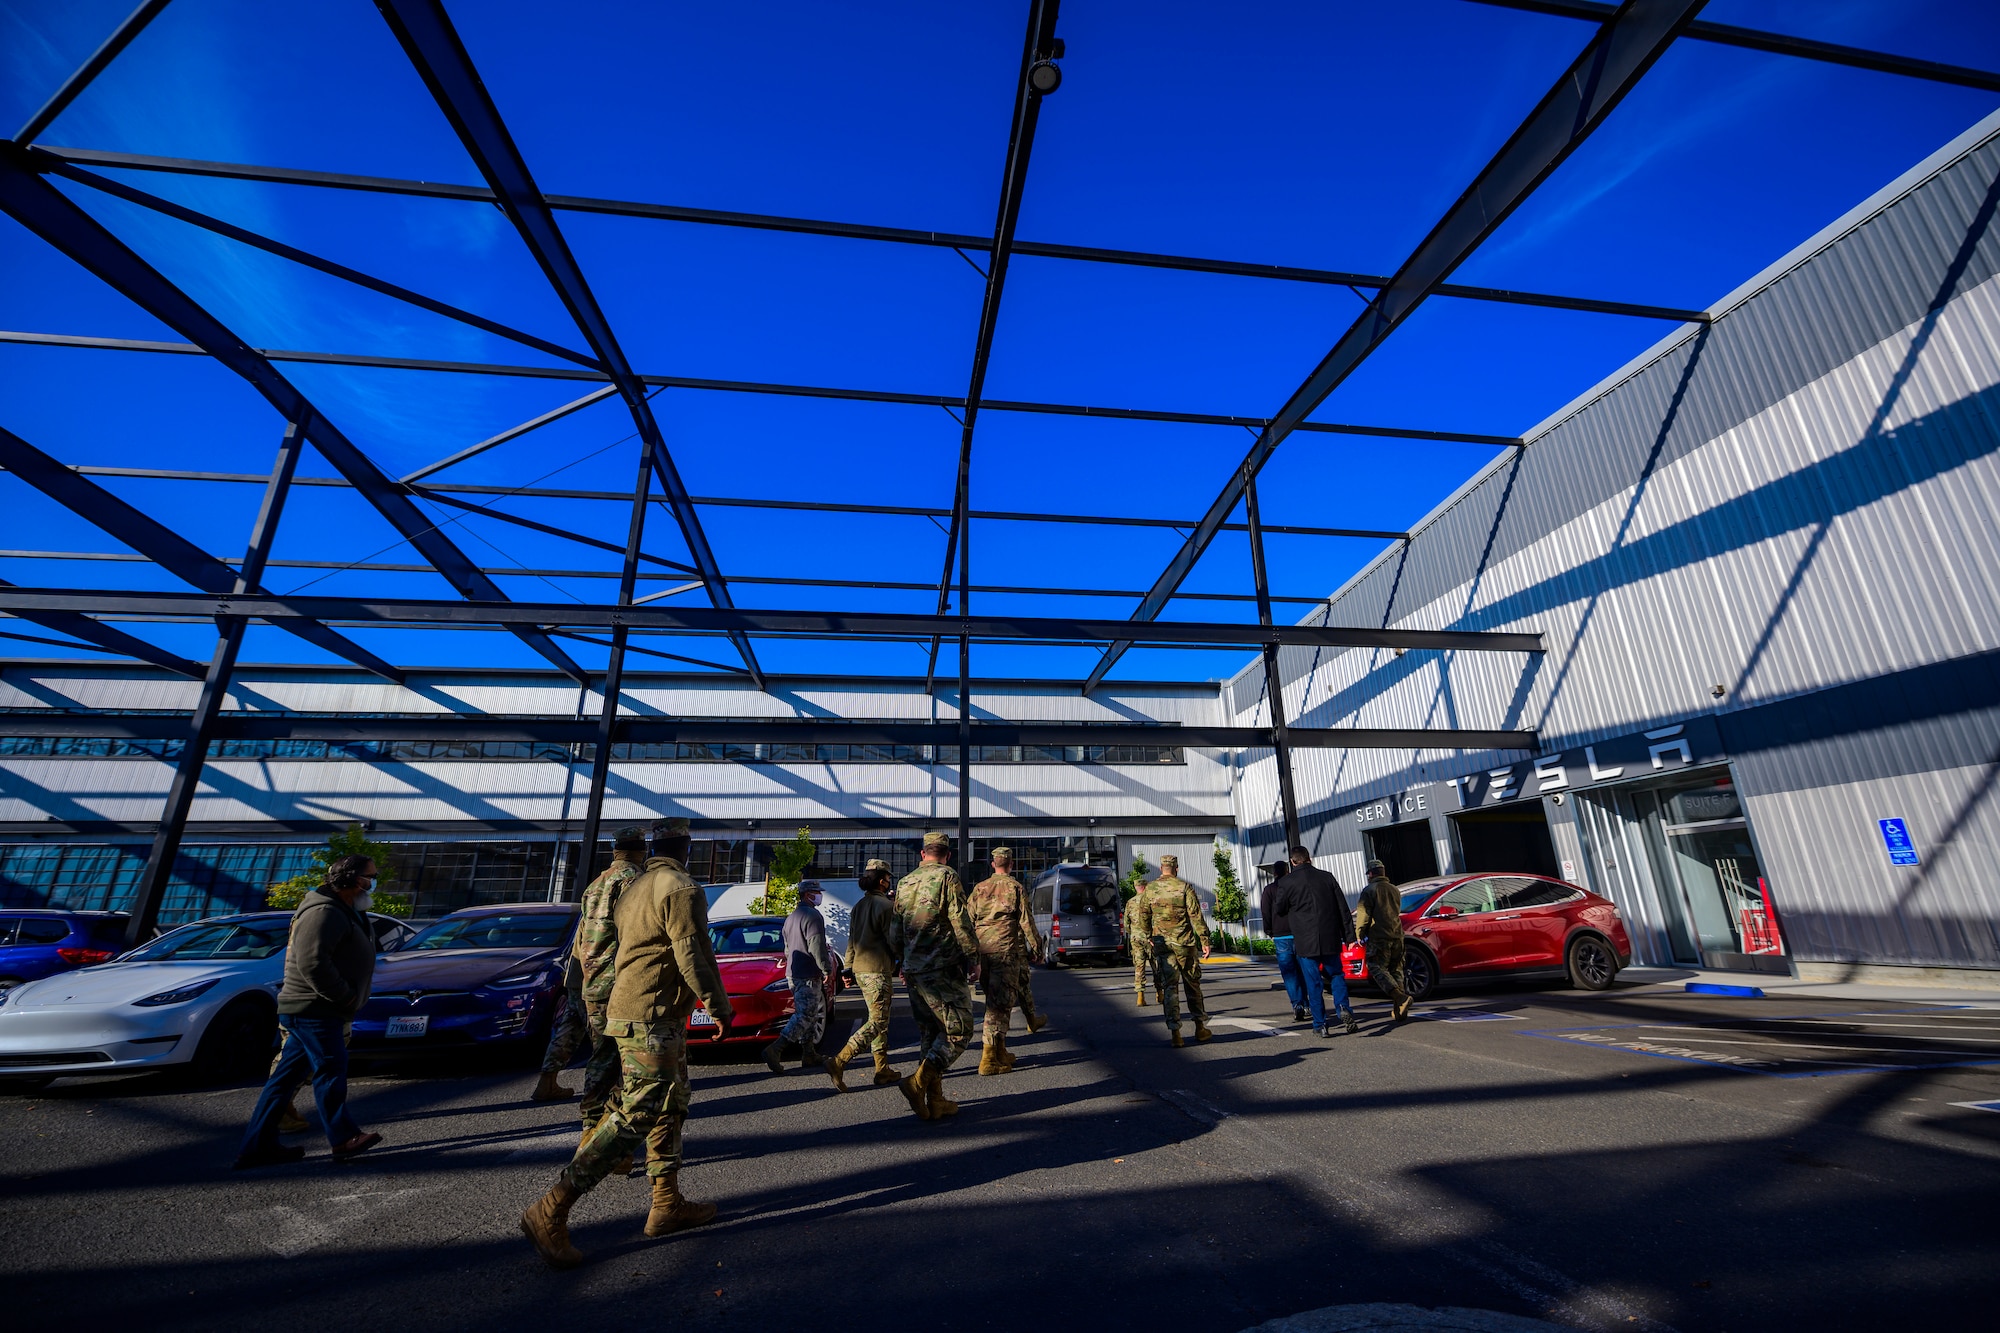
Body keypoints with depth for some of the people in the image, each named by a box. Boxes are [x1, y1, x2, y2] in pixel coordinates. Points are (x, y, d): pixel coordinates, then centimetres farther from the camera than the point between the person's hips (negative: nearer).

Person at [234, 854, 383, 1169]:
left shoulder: (345, 912, 16)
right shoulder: (324, 912, -19)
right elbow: (312, 963, -26)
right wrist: (344, 996, -19)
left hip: (314, 1010, 10)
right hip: (313, 1010, -10)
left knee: (287, 1076, 13)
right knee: (330, 1069, -3)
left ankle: (257, 1146, 20)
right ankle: (344, 1139, 6)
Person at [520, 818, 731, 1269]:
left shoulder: (634, 888, 13)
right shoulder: (683, 890, -16)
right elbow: (694, 958, -18)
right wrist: (720, 1008, -8)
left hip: (627, 1009, 10)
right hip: (652, 1019, -10)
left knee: (670, 1108, 16)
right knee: (634, 1117, -6)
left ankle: (667, 1205, 23)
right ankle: (550, 1211, -2)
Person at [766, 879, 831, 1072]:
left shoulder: (791, 917, 17)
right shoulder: (812, 916, -14)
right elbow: (817, 947, -20)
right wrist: (827, 969, -12)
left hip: (793, 974, 10)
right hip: (808, 976, -10)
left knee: (806, 1014, 15)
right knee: (805, 1015, -10)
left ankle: (809, 1054, 18)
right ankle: (774, 1050, -17)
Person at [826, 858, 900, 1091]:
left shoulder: (858, 906, 12)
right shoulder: (886, 905, -13)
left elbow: (852, 940, 15)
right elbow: (893, 939, -12)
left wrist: (848, 968, 19)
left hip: (860, 969, 9)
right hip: (878, 970, -9)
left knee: (879, 1020, 15)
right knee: (877, 1022, -6)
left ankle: (882, 1070, 18)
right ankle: (839, 1062, -14)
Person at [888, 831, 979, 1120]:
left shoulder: (904, 883, 12)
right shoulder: (947, 877, -8)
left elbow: (894, 933, 18)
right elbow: (961, 923, -13)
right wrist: (973, 956, -1)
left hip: (913, 971, 7)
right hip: (942, 970, -7)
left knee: (929, 1034, 15)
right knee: (958, 1031, 1)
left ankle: (935, 1102, 17)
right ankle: (919, 1081, -14)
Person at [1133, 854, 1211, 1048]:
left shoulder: (1149, 890, 2)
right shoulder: (1185, 887, -6)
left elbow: (1143, 918, 8)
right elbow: (1196, 916, -9)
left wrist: (1149, 937, 22)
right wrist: (1204, 941, -6)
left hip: (1162, 944, 1)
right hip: (1184, 944, -1)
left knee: (1169, 988, 4)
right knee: (1193, 985, 14)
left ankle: (1174, 1031, -2)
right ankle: (1200, 1028, 22)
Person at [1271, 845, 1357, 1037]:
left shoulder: (1287, 882, -5)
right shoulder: (1327, 877, 5)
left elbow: (1280, 908, 6)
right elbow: (1342, 908, 5)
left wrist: (1274, 897, 26)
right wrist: (1349, 935, 9)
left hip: (1306, 941, -3)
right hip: (1330, 938, 3)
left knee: (1313, 983, 4)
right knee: (1336, 975, 16)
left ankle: (1320, 1025, 5)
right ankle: (1343, 1008, -5)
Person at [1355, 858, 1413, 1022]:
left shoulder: (1369, 891, -7)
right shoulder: (1394, 890, 14)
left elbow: (1363, 916, -11)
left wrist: (1359, 934, -1)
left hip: (1378, 937, -7)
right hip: (1397, 935, 7)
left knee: (1377, 968, -3)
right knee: (1396, 970, 12)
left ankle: (1400, 997, -22)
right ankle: (1399, 1010, 11)